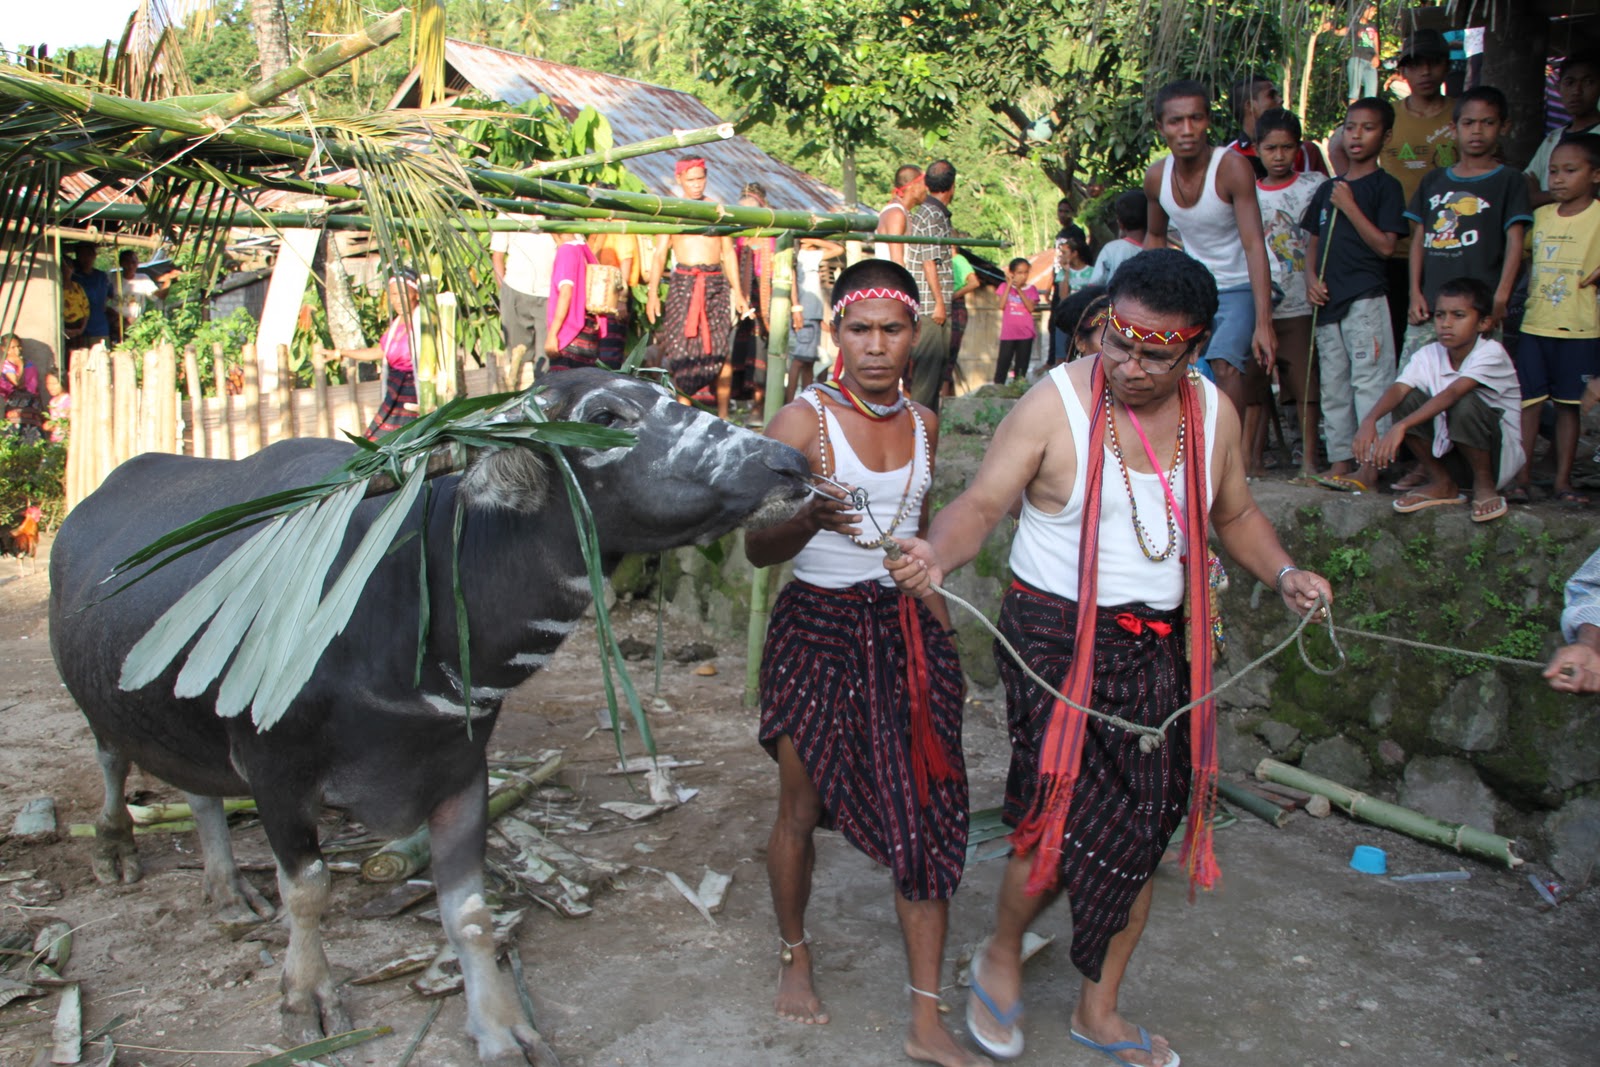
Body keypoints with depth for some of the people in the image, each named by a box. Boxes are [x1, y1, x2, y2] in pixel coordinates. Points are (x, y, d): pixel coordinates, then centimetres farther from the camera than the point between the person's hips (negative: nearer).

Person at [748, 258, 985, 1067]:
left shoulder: (922, 423, 9)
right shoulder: (803, 420, -9)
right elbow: (759, 549, -15)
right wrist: (810, 519, -35)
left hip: (905, 630, 4)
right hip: (818, 627, -4)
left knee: (926, 816, 1)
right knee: (801, 808, 8)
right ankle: (795, 954, 36)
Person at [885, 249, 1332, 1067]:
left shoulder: (1213, 412, 4)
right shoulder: (1055, 404, -13)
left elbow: (1235, 516, 16)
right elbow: (982, 502, -18)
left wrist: (1285, 574, -2)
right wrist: (936, 554, -39)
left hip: (1162, 647, 6)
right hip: (1058, 639, -5)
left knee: (1142, 831, 11)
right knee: (1066, 824, -7)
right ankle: (1000, 956, 26)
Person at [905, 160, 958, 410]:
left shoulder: (926, 211, 17)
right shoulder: (933, 215, -13)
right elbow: (929, 262, -17)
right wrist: (940, 303, -17)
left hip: (932, 306, 10)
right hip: (931, 306, -10)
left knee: (935, 372, 14)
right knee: (928, 370, -7)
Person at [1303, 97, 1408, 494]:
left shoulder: (1386, 186, -1)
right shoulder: (1328, 189, 16)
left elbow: (1385, 245, -10)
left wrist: (1349, 206, -12)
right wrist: (1312, 278, 1)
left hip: (1366, 298, -7)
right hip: (1328, 300, 7)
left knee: (1369, 381, -9)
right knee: (1333, 385, 10)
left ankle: (1371, 464, -9)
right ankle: (1340, 458, 17)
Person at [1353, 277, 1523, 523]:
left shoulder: (1491, 353, -20)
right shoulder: (1428, 355, -5)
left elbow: (1452, 393, -35)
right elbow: (1398, 389, -23)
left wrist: (1401, 426, -48)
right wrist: (1369, 421, -44)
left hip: (1498, 455, -5)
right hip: (1452, 458, 5)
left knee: (1465, 403, -33)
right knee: (1408, 399, -16)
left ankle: (1485, 484, -9)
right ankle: (1441, 483, -1)